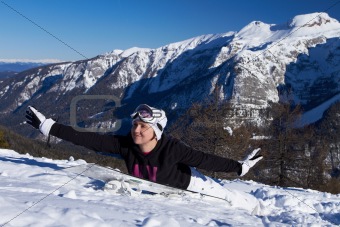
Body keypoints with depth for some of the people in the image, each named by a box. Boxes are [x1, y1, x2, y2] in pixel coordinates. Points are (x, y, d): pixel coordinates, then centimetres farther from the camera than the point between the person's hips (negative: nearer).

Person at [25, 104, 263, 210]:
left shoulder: (172, 148, -41)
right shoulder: (125, 144, -31)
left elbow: (203, 159, -34)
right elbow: (90, 140, -34)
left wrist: (239, 167, -31)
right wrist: (51, 128, -39)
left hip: (185, 182, -3)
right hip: (152, 185, 3)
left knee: (228, 198, 8)